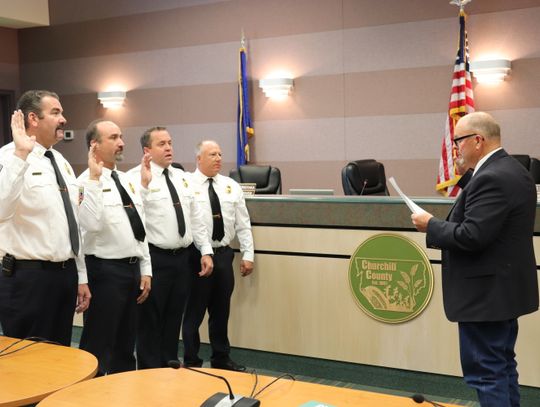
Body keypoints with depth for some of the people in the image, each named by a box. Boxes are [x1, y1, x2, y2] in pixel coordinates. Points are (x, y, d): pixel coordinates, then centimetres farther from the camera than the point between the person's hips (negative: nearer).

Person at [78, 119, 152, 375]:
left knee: (126, 343, 18)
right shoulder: (87, 182, -12)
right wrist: (95, 178, -29)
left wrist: (145, 270, 11)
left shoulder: (126, 180, 13)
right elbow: (91, 225, -29)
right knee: (99, 345, 1)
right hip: (105, 271, -8)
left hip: (132, 268, 8)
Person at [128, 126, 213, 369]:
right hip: (155, 258, -6)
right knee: (150, 321, 5)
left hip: (183, 258, 7)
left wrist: (206, 251, 9)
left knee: (174, 319, 16)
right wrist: (144, 183, -32)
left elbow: (196, 217, 14)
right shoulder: (136, 177, -9)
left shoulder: (181, 176, 12)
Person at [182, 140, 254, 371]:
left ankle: (221, 359, 28)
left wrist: (247, 254, 5)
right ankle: (191, 363, 18)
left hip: (223, 254, 5)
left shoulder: (231, 186, 9)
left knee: (221, 311, 14)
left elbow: (243, 224, 10)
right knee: (194, 312, 5)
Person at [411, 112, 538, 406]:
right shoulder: (511, 170, 11)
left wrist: (431, 225, -12)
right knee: (502, 366, 19)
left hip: (485, 294, -11)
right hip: (504, 289, 11)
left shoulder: (491, 179, -21)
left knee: (485, 372, -3)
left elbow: (471, 236, -26)